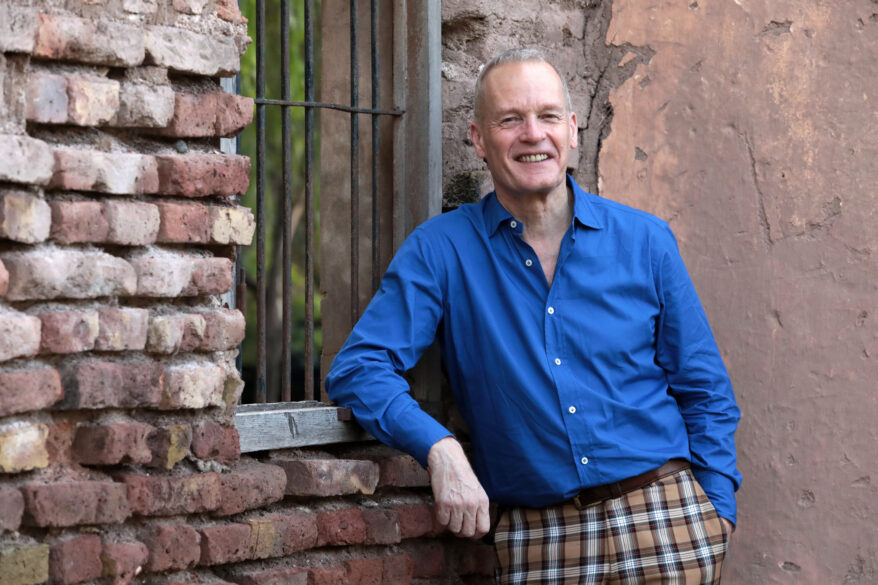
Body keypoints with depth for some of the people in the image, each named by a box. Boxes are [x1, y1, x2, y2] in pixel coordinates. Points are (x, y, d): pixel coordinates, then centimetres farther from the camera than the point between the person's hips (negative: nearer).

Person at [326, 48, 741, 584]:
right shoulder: (441, 250, 2)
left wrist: (717, 510, -1)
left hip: (666, 517, 1)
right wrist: (438, 448, -19)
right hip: (538, 535, -1)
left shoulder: (645, 241, 6)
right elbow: (359, 367, -4)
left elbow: (704, 392, 10)